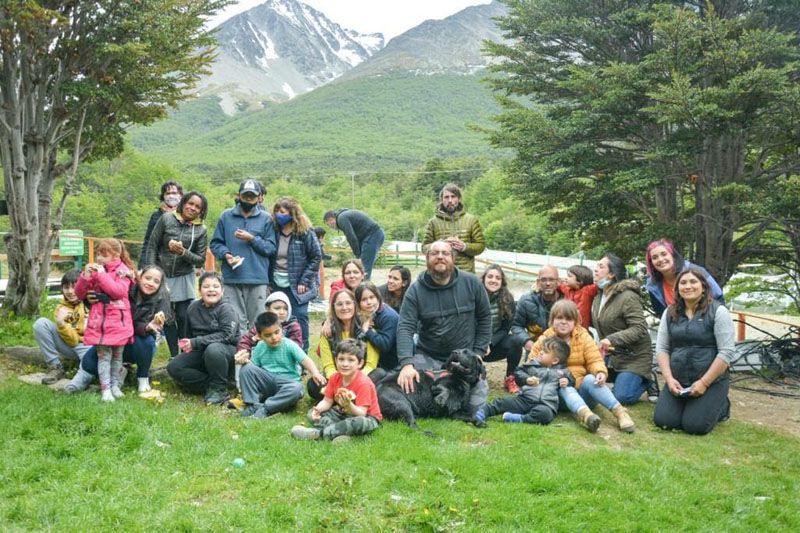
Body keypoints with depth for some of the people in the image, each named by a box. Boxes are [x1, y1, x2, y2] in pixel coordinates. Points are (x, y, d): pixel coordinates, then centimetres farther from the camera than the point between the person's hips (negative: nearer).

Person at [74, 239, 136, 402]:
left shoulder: (122, 271, -4)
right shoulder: (95, 270, 8)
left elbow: (119, 291, -23)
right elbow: (79, 294, 10)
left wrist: (102, 274, -20)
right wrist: (85, 276, -8)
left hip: (117, 322, -3)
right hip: (99, 322, 3)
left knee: (117, 355, 9)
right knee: (103, 355, 0)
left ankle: (115, 385, 22)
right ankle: (105, 389, 1)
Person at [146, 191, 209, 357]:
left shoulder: (200, 230, -2)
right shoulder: (166, 219, -4)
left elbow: (200, 261, -2)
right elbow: (152, 247, 1)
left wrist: (183, 252, -19)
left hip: (184, 279, 0)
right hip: (162, 276, 1)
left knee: (183, 317, -3)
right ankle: (174, 356, 17)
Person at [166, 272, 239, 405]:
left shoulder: (227, 309, -13)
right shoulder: (193, 308, 4)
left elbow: (226, 335, -26)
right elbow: (189, 334, 17)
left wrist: (196, 343, -28)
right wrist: (186, 346, 1)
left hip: (227, 352, -6)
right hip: (201, 353, 6)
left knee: (213, 349, -39)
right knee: (173, 367, -12)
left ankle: (219, 389, -18)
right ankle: (209, 386, -12)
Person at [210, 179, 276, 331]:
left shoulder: (266, 219, 7)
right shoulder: (226, 216, 11)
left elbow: (271, 248, 2)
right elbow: (215, 243, 12)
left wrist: (252, 239, -10)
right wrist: (226, 254, -7)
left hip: (258, 280, -1)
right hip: (232, 279, 1)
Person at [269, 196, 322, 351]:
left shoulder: (305, 232, -8)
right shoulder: (274, 231, 3)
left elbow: (316, 257, -7)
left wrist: (304, 281, -11)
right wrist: (269, 281, 4)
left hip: (297, 285, -4)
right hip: (277, 284, 4)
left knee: (299, 317, -2)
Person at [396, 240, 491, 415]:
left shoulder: (471, 283, -6)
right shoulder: (415, 290, -9)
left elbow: (484, 317, 3)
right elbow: (405, 328, -17)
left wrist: (479, 353, -3)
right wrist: (406, 364, -31)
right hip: (427, 357, 0)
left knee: (475, 405, -11)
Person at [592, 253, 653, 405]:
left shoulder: (628, 297, -19)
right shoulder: (598, 297, 7)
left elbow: (639, 329, -26)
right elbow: (597, 324, 21)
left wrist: (612, 339, -33)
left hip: (634, 357, -8)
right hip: (610, 354, 8)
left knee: (622, 397, -16)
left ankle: (646, 381, 14)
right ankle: (622, 379, 19)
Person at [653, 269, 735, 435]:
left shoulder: (718, 311, -7)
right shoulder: (670, 312, 8)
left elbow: (727, 352, -12)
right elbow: (662, 348, 6)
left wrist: (704, 382, -16)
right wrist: (669, 379, -8)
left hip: (711, 381, -4)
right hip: (678, 381, 4)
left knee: (694, 426, -16)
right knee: (663, 421, -12)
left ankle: (721, 405, 15)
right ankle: (686, 404, 20)